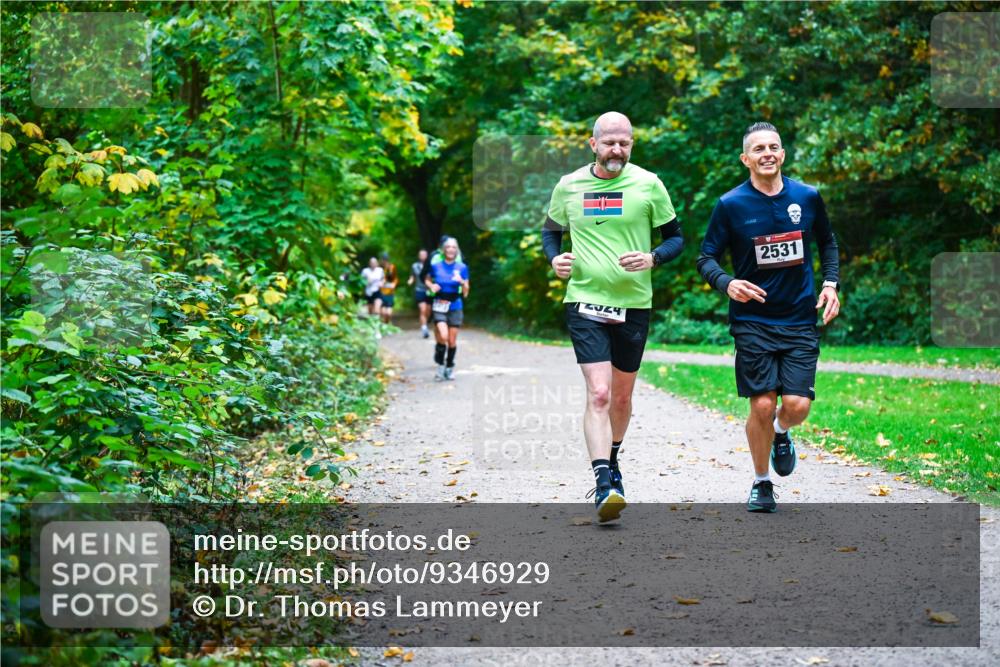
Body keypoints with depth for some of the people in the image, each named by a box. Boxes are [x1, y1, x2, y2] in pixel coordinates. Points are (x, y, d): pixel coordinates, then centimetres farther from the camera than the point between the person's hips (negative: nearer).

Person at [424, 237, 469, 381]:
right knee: (443, 337, -19)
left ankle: (450, 367, 24)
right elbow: (427, 280, 19)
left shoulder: (462, 268, 0)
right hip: (439, 306, -1)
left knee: (452, 340, 5)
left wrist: (462, 282, -18)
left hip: (455, 306, 1)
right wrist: (431, 286, -3)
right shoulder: (435, 266, 0)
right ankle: (440, 364, 3)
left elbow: (465, 294, 2)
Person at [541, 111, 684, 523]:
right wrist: (554, 258, -3)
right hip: (585, 303, -1)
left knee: (621, 396, 15)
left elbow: (675, 237, 6)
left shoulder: (648, 184, -1)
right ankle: (603, 486, -19)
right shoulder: (569, 186, 3)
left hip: (634, 304, 1)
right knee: (598, 393, -15)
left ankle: (611, 459, 41)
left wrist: (653, 258, -14)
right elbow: (550, 230, 18)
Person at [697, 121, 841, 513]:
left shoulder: (807, 197, 3)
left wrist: (830, 283, 6)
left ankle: (781, 434, 29)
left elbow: (827, 242, 20)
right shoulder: (731, 205, -4)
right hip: (752, 322, -2)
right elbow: (706, 257, 1)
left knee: (797, 404, -10)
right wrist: (726, 283, -19)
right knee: (762, 405, -7)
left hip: (800, 321, 2)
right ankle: (761, 483, 17)